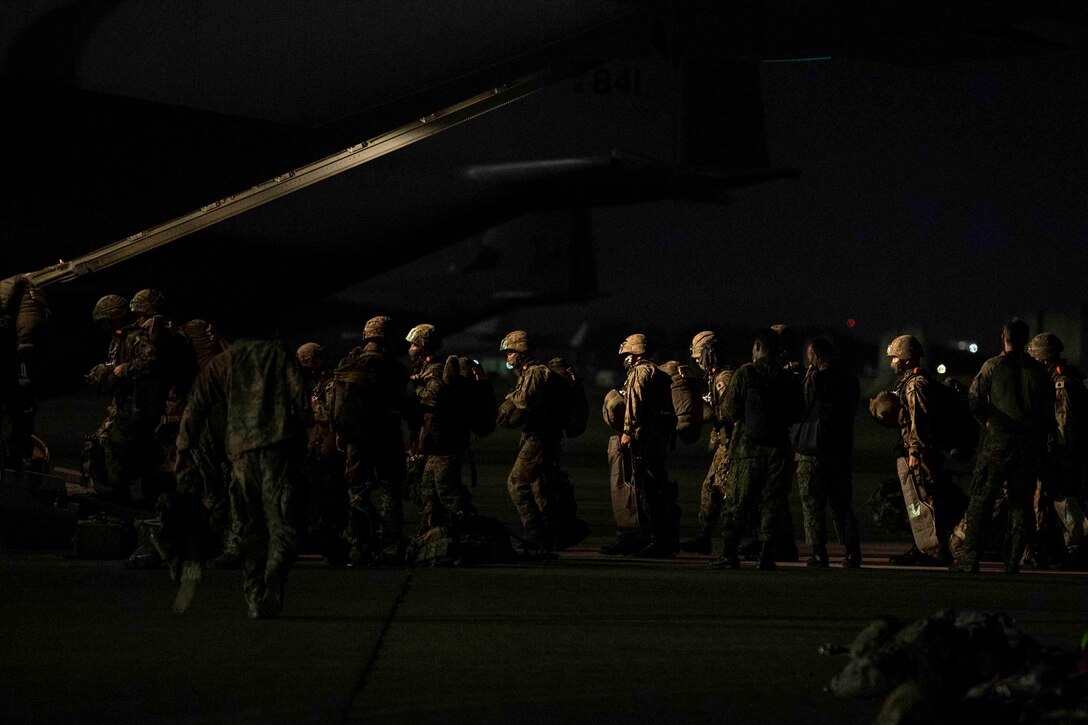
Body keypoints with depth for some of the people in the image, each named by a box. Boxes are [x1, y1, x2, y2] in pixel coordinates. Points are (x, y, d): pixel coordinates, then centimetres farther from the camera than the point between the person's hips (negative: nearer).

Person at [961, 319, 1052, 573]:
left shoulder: (993, 366, -3)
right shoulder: (1039, 370, 5)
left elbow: (974, 400, -8)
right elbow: (1049, 411, 7)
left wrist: (987, 423, 9)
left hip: (997, 442, -2)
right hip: (1029, 445, 2)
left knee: (981, 500, 2)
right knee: (1021, 503, 9)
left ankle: (970, 559, -3)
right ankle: (1013, 561, 5)